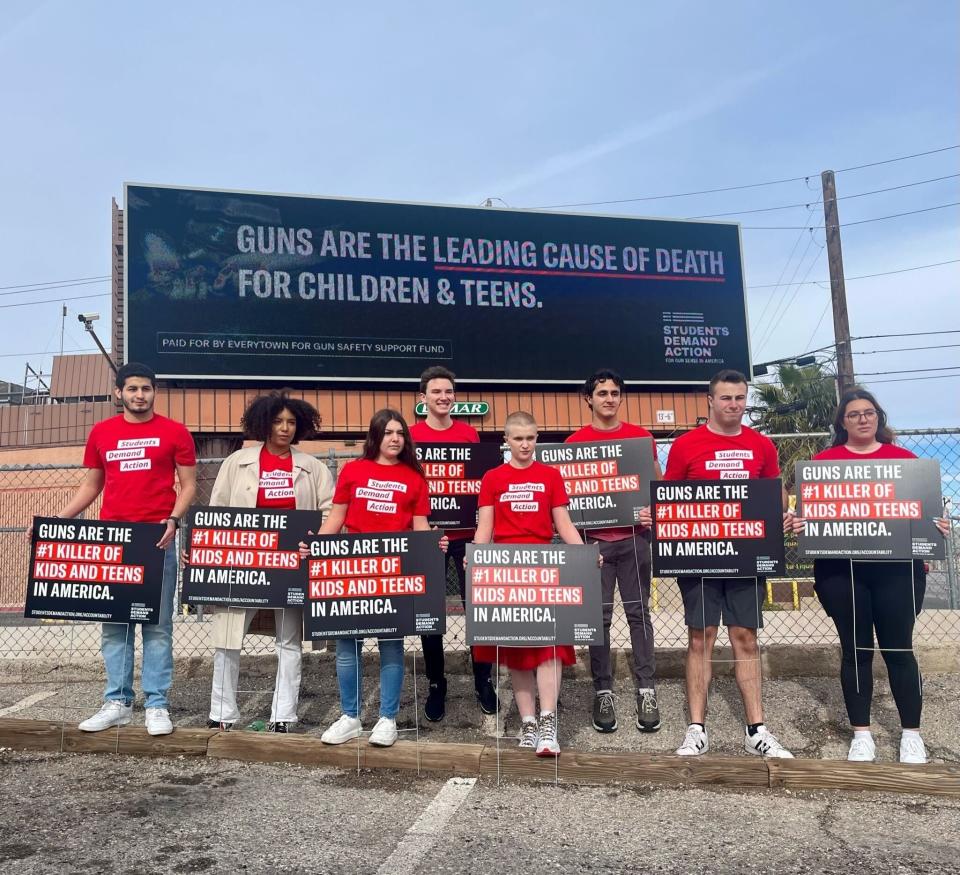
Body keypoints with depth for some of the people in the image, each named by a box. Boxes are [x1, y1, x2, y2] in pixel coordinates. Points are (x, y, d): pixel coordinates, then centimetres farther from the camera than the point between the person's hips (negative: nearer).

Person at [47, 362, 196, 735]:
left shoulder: (174, 432, 2)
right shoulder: (100, 433, 11)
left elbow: (188, 484, 3)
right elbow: (91, 486, 17)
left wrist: (173, 520, -14)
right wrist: (56, 520, 6)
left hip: (157, 540, -3)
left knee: (157, 625, 0)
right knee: (113, 624, 6)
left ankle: (156, 705, 6)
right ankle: (117, 702, 14)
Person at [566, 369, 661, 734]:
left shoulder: (641, 437, 7)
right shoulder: (575, 442, 3)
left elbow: (658, 484, 13)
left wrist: (653, 513, -5)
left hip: (634, 538, 1)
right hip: (594, 541, -1)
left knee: (639, 612, 4)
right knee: (599, 617, 3)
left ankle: (646, 690, 10)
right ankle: (603, 692, 11)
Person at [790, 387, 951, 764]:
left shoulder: (905, 459, 8)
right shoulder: (824, 461, 4)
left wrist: (937, 526, -10)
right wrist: (799, 525, -16)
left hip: (898, 568, 1)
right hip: (841, 570, 0)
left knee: (898, 648, 6)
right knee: (855, 649, 7)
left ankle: (911, 734, 21)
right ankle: (861, 734, 18)